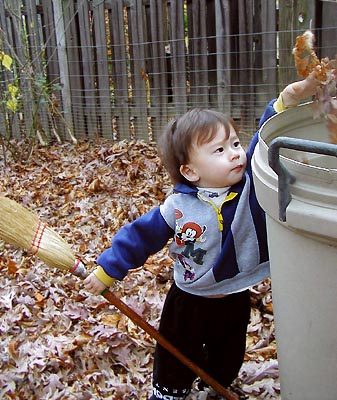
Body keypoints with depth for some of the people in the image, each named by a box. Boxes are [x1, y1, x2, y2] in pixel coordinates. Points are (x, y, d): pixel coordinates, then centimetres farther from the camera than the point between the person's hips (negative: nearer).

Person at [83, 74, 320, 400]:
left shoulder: (252, 184, -19)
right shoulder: (177, 208, -22)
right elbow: (139, 236, -10)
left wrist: (288, 99, -47)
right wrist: (106, 271, -5)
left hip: (236, 302, 2)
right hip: (188, 303, -2)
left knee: (227, 362, 28)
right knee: (174, 362, 21)